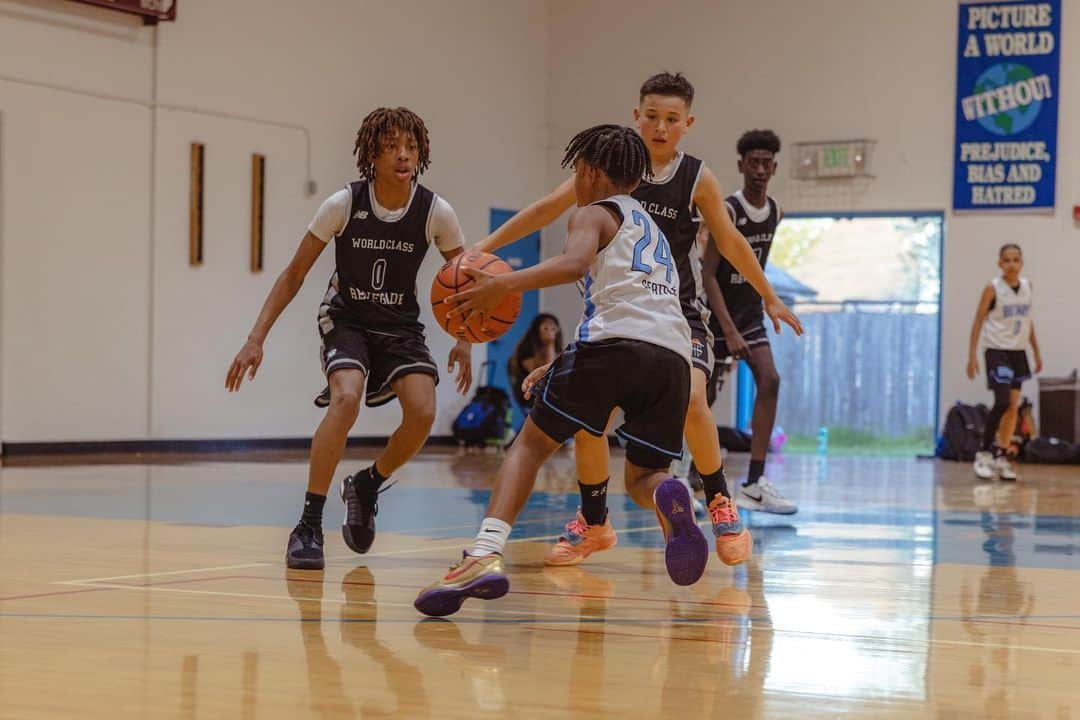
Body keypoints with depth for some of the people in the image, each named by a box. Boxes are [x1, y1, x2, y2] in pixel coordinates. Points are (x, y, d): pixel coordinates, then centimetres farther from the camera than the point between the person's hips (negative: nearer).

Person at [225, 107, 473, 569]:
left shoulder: (435, 212, -14)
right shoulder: (344, 204, -17)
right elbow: (295, 274, -8)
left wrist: (464, 340, -13)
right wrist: (257, 338, -15)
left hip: (400, 325, 2)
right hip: (346, 318, -2)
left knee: (422, 412, -21)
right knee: (346, 397, -30)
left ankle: (366, 487, 10)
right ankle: (308, 526, -22)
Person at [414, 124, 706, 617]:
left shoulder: (593, 213, 14)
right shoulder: (651, 228, 37)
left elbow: (574, 263, -10)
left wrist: (501, 286, -10)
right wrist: (557, 367, 40)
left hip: (615, 341, -5)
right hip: (674, 353, 6)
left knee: (532, 443, 9)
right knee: (641, 477, 20)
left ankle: (486, 554, -11)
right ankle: (667, 498, -19)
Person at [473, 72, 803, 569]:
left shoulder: (697, 179, -7)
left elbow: (730, 242, 5)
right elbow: (549, 208, -5)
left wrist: (770, 299, 14)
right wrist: (486, 246, -12)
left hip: (678, 310, -2)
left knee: (690, 400, -25)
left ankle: (720, 505, -3)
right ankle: (593, 523, 14)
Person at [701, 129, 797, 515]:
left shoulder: (775, 212, 1)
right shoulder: (726, 211, -19)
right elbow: (708, 274, -22)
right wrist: (729, 330, -28)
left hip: (751, 314, 5)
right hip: (716, 314, -5)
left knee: (769, 380, -13)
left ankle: (754, 483, -14)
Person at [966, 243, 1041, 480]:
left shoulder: (1027, 286, 6)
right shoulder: (993, 289, -9)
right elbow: (978, 322, -8)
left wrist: (1037, 352, 15)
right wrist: (971, 356, -13)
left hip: (1018, 352, 6)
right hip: (997, 351, -6)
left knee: (1013, 406, 4)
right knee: (1003, 403, -15)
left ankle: (1001, 456, 11)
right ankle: (983, 453, -4)